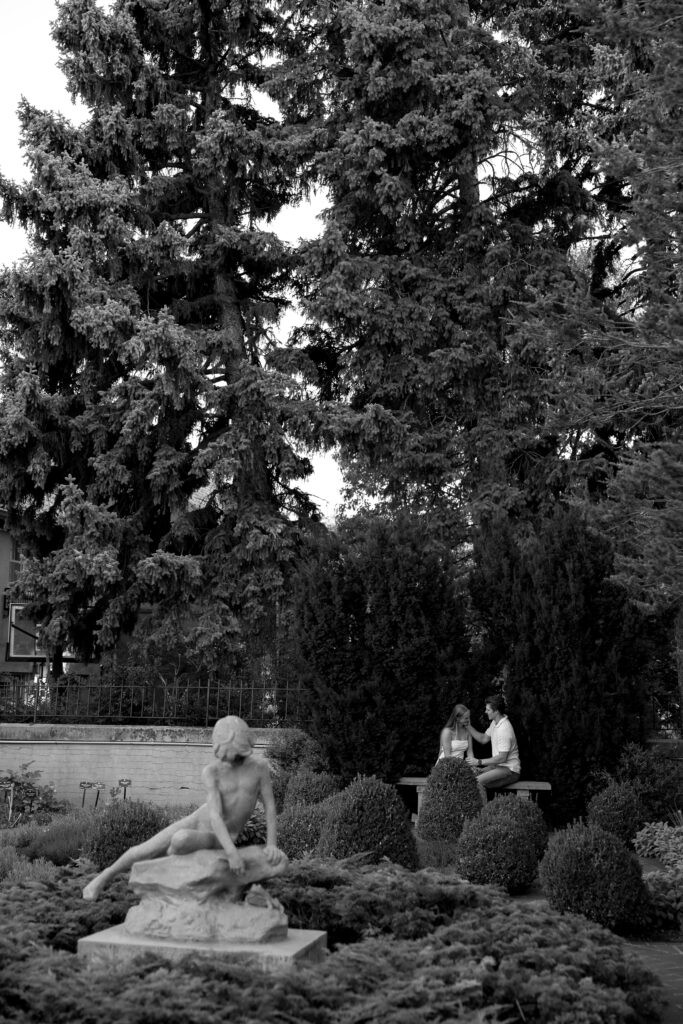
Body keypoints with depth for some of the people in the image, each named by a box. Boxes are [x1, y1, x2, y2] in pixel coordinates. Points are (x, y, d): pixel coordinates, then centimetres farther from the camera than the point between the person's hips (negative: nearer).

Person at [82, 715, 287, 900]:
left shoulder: (260, 765, -12)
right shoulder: (211, 772, -15)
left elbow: (270, 807, -6)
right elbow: (215, 815, -26)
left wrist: (271, 845, -20)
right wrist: (232, 852, -40)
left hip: (220, 839, -1)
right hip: (196, 822, 1)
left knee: (181, 841, -34)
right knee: (145, 851, -8)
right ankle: (105, 877, 24)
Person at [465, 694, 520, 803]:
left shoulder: (504, 729, -24)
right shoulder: (495, 723, 7)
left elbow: (502, 757, -25)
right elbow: (483, 739, 18)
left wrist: (479, 762, -23)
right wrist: (468, 726, 8)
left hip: (510, 770, -10)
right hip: (498, 766, 10)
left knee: (478, 781, -26)